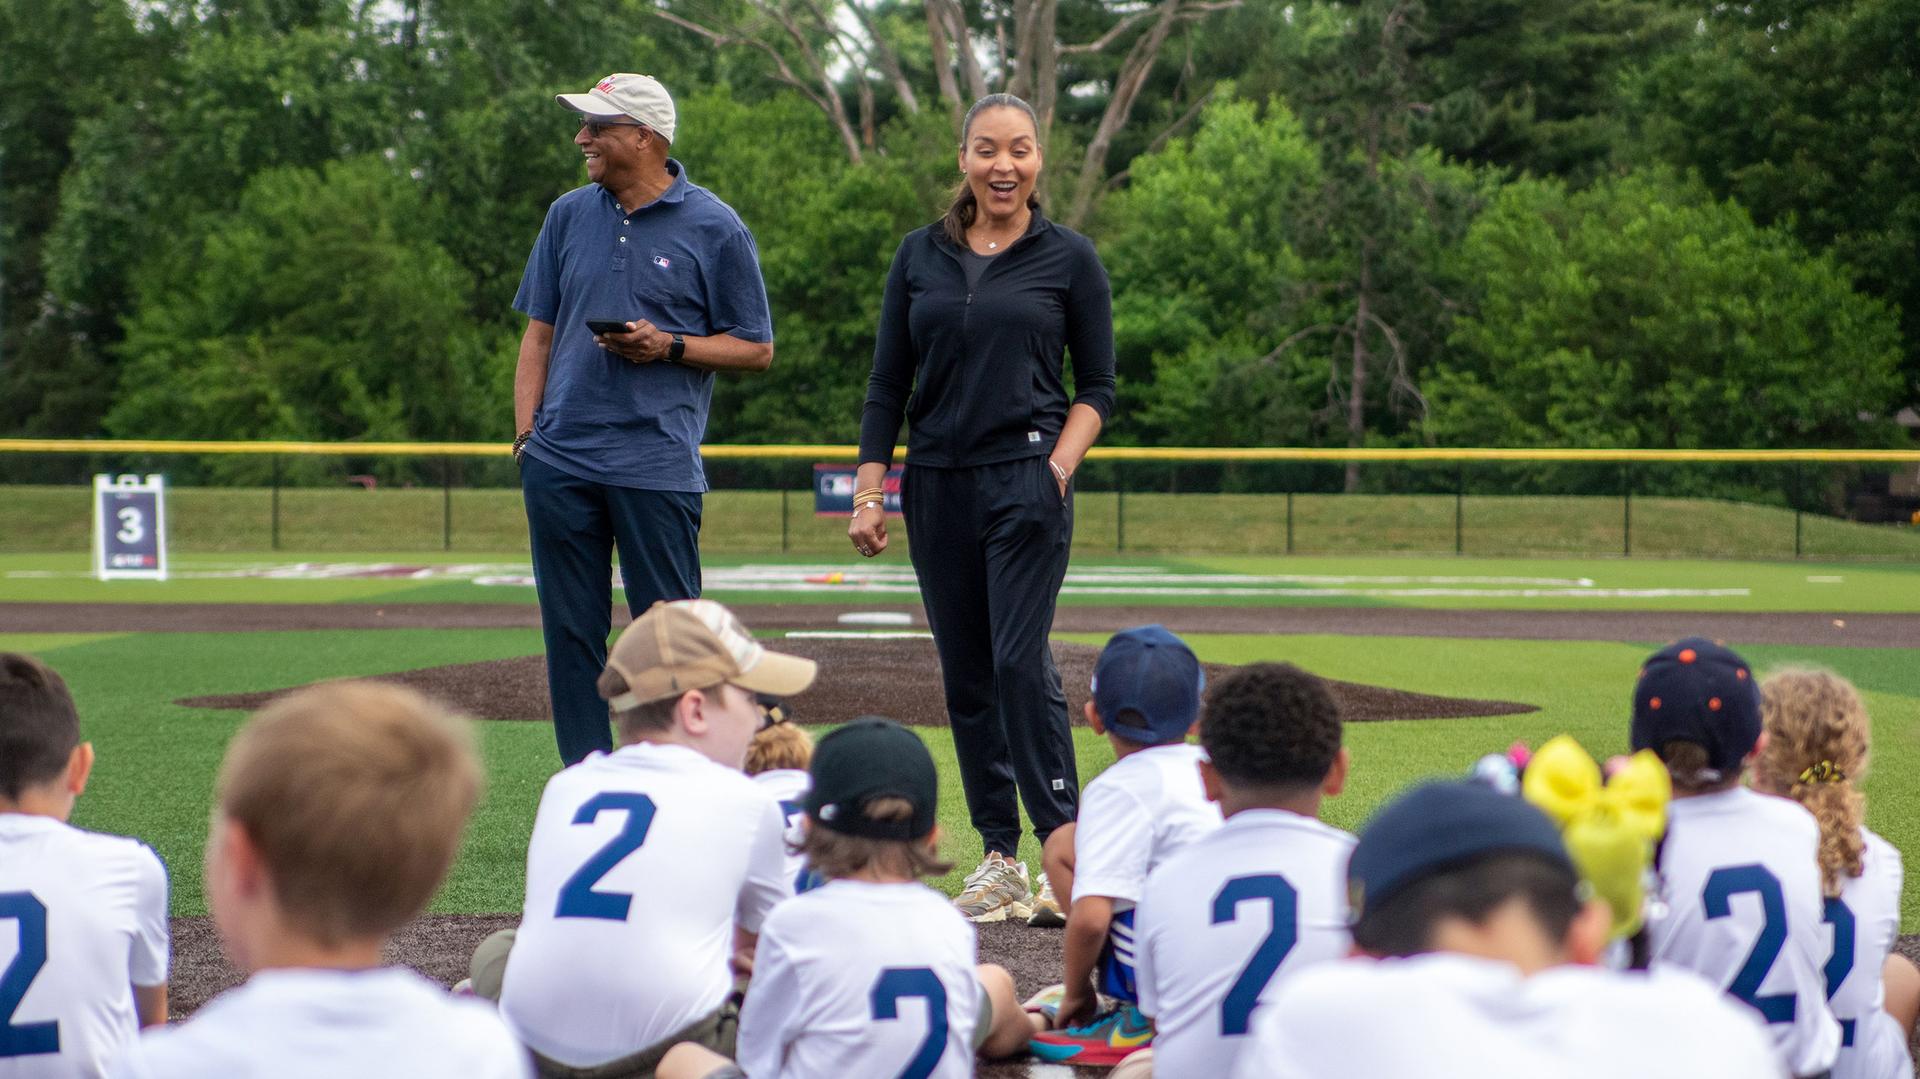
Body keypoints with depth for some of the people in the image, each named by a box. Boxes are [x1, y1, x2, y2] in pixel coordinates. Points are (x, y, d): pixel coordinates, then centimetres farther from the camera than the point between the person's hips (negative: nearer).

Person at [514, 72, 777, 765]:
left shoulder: (715, 228, 0)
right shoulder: (569, 215, 13)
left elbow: (756, 349, 3)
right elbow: (539, 332, 17)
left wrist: (669, 347, -13)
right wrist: (526, 430, 6)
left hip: (657, 466, -4)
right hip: (560, 459, 4)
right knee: (570, 632, 6)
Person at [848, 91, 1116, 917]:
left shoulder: (1069, 258, 3)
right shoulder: (920, 257, 10)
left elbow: (1096, 388, 5)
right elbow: (887, 386, 11)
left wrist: (1061, 464, -11)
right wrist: (868, 492, 3)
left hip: (1027, 483, -4)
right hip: (937, 486, 4)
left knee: (1021, 663, -12)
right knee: (965, 677, 5)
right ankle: (1000, 858, 11)